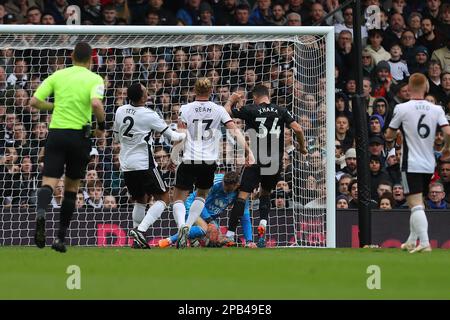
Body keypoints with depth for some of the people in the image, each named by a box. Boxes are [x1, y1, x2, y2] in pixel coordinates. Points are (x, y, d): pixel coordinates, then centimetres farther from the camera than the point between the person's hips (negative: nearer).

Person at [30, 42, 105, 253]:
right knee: (71, 187, 14)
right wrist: (101, 126, -1)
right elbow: (96, 104, -19)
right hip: (79, 135, -1)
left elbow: (34, 102, 4)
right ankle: (60, 238, 14)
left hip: (56, 133, 1)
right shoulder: (94, 79, 0)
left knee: (49, 182, -8)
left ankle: (41, 213, -43)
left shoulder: (58, 75, 8)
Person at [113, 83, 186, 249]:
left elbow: (116, 138, 18)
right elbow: (171, 136, -6)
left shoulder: (120, 111, 4)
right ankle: (141, 229, -15)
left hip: (126, 165, 7)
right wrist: (185, 135, 14)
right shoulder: (149, 115, -13)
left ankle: (137, 241, 19)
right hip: (144, 164, -7)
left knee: (140, 200, 23)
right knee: (163, 198, 3)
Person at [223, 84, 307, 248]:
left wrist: (231, 100, 18)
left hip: (255, 162, -3)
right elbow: (297, 129, -3)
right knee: (265, 193, 23)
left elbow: (225, 113, -2)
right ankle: (263, 223, 0)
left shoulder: (250, 110, -4)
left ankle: (230, 235, -11)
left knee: (242, 196, -4)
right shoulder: (281, 111, 3)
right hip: (275, 163, 3)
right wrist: (302, 147, 13)